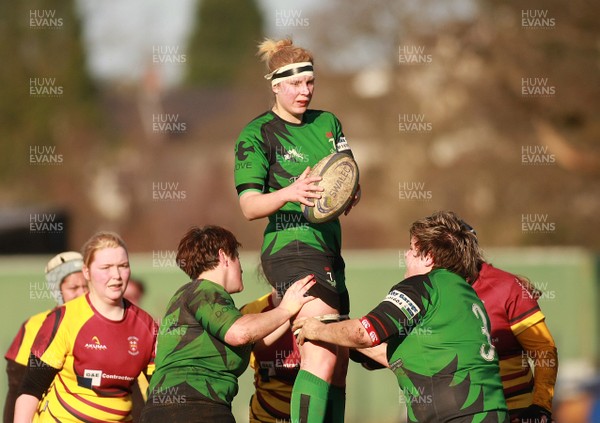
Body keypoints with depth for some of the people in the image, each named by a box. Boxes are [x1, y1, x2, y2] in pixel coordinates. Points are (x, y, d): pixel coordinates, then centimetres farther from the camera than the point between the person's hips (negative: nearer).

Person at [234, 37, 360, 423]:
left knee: (337, 362, 7)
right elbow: (250, 206, -10)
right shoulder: (256, 135, -3)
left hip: (328, 245, 8)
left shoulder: (328, 123, 16)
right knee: (323, 352, -24)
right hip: (292, 245, -8)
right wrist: (290, 193, -29)